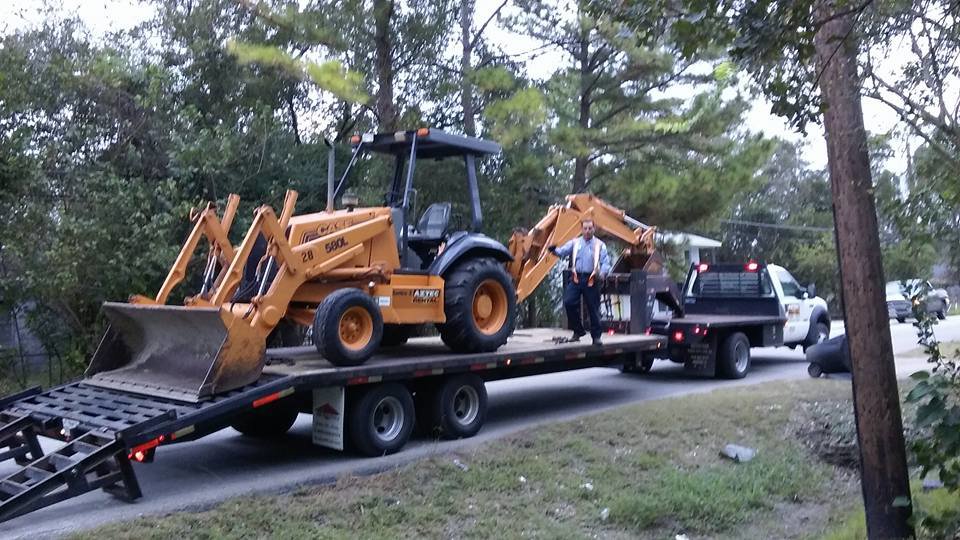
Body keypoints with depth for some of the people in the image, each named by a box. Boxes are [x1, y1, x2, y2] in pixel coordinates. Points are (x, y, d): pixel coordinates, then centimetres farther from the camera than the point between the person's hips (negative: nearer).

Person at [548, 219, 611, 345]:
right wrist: (554, 250, -22)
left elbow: (605, 262, -1)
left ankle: (596, 335, 15)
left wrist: (602, 274, -20)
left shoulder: (600, 245, 6)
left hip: (591, 280, -2)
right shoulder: (575, 243, 12)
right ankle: (578, 331, 7)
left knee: (593, 308, 2)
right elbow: (563, 251, 1)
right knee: (569, 302, -10)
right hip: (576, 278, 2)